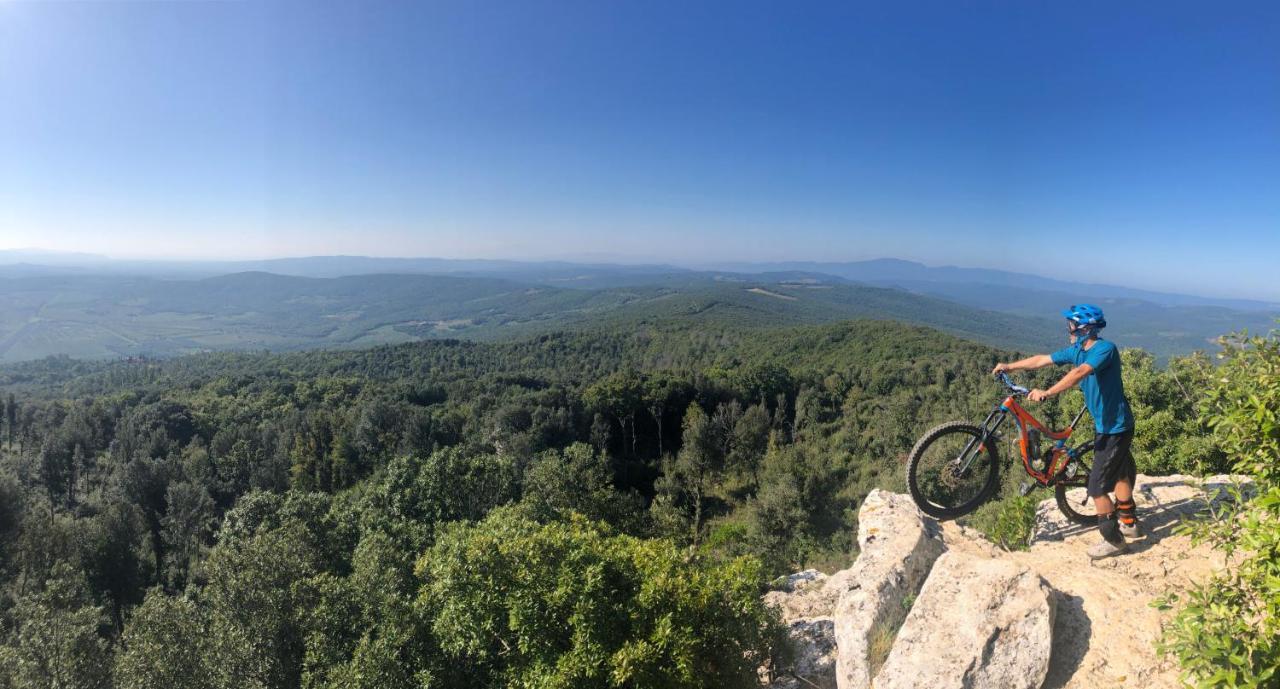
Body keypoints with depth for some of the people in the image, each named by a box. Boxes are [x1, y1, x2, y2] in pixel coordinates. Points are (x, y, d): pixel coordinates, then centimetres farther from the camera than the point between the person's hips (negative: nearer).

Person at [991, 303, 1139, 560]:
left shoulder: (1105, 349, -25)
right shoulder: (1077, 351, 1)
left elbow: (1079, 373, -40)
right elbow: (1042, 360, 8)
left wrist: (1047, 393, -47)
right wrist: (1010, 366, 8)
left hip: (1116, 427, -9)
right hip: (1107, 423, 10)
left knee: (1097, 486, -5)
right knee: (1120, 471, 25)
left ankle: (1114, 540, 9)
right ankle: (1129, 522, 44)